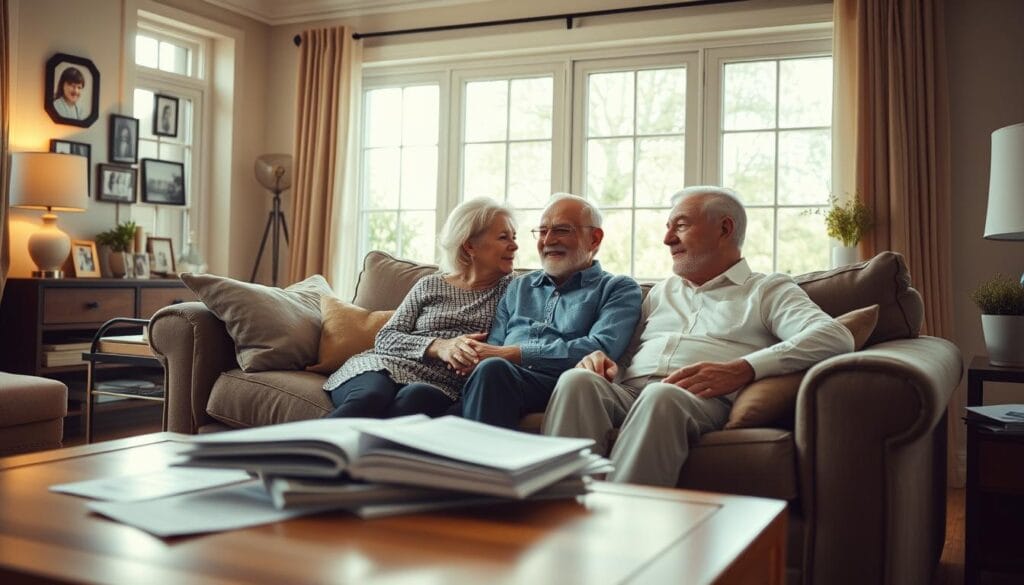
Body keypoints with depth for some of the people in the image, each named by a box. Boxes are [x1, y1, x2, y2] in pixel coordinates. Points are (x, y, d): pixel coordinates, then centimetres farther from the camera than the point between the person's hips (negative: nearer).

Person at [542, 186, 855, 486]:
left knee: (662, 396, -39)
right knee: (577, 381, -29)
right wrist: (603, 359, 2)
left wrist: (742, 370, -16)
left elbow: (835, 337, -2)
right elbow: (626, 348, 30)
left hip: (705, 400, -4)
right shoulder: (662, 291, 35)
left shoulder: (769, 289, 16)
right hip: (628, 393, 4)